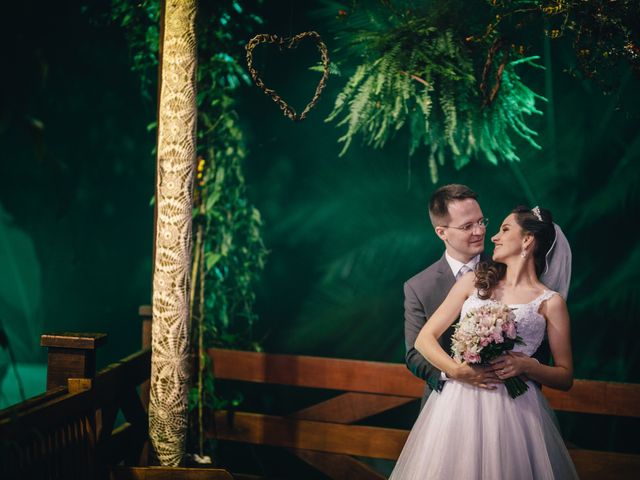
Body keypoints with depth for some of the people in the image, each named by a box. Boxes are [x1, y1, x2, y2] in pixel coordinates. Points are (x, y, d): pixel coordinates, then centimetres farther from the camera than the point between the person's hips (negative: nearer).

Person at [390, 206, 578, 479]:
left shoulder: (550, 302, 3)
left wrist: (526, 365, -13)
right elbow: (424, 338, 5)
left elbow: (565, 378, 5)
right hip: (459, 402, 2)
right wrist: (456, 370, -13)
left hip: (513, 408, -2)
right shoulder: (474, 282, 9)